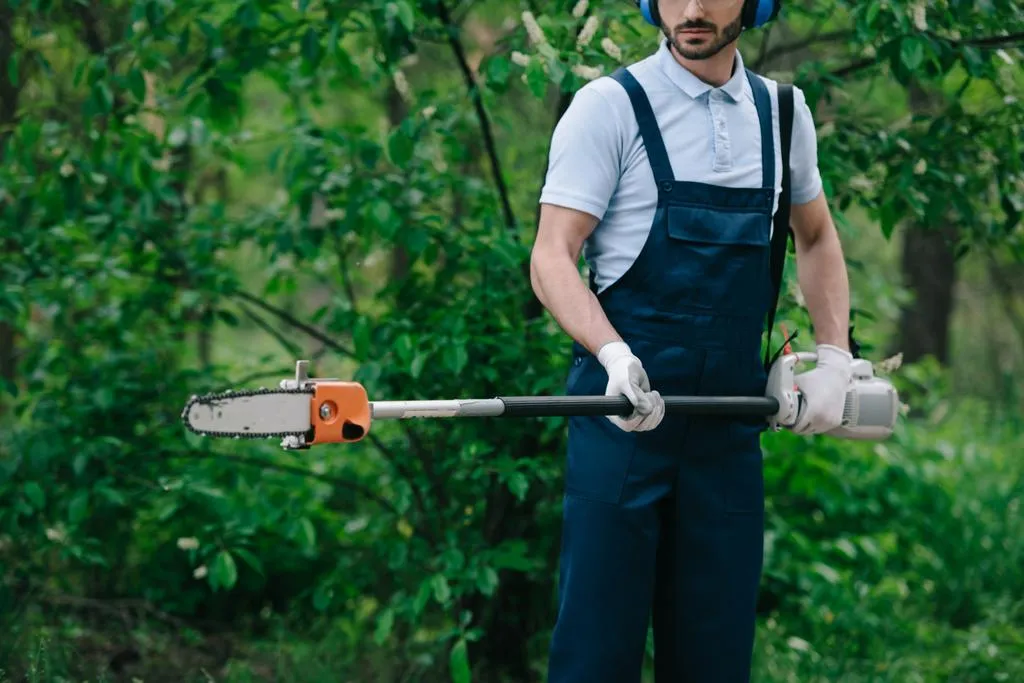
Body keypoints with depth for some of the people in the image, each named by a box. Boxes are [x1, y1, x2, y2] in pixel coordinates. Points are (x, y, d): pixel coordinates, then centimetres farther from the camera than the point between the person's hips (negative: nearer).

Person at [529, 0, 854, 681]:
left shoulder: (782, 113, 10)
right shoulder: (611, 106, -5)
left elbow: (817, 238, 25)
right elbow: (552, 256, -11)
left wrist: (834, 359, 10)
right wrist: (614, 355, -28)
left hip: (730, 422, 5)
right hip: (624, 411, -4)